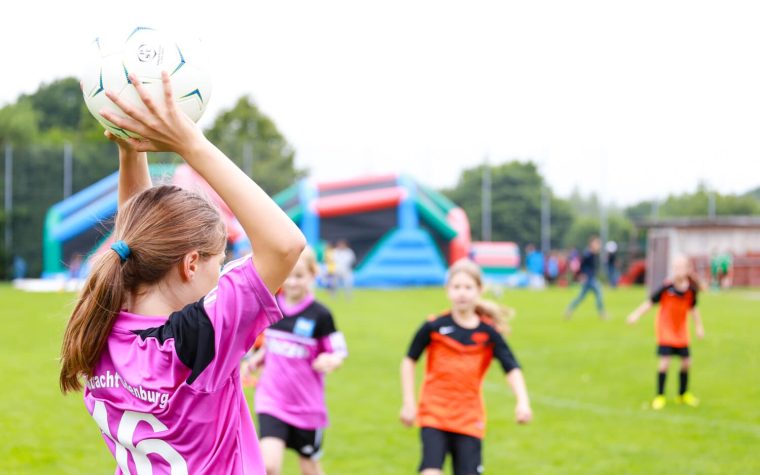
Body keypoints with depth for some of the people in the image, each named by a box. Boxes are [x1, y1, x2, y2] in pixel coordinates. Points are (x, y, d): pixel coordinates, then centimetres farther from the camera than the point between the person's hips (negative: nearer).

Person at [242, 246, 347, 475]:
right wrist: (257, 359, -2)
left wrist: (330, 361, -29)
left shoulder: (319, 315, -12)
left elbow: (339, 353, -8)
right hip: (272, 402, 2)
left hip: (307, 406, -2)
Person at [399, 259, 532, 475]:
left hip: (469, 419, 1)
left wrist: (522, 402, -22)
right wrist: (408, 403, 1)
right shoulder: (434, 327, -7)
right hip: (434, 415, -1)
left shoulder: (488, 332, -4)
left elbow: (512, 368, -6)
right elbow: (409, 361, 5)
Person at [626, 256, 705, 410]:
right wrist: (636, 314, -17)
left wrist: (699, 326, 9)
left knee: (686, 361, 8)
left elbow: (693, 308, 7)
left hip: (681, 331, 4)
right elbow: (650, 302, -11)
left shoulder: (691, 290, -10)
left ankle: (683, 394, 30)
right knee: (665, 361, -13)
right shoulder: (666, 287, -19)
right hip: (665, 329, -4)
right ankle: (660, 396, 3)